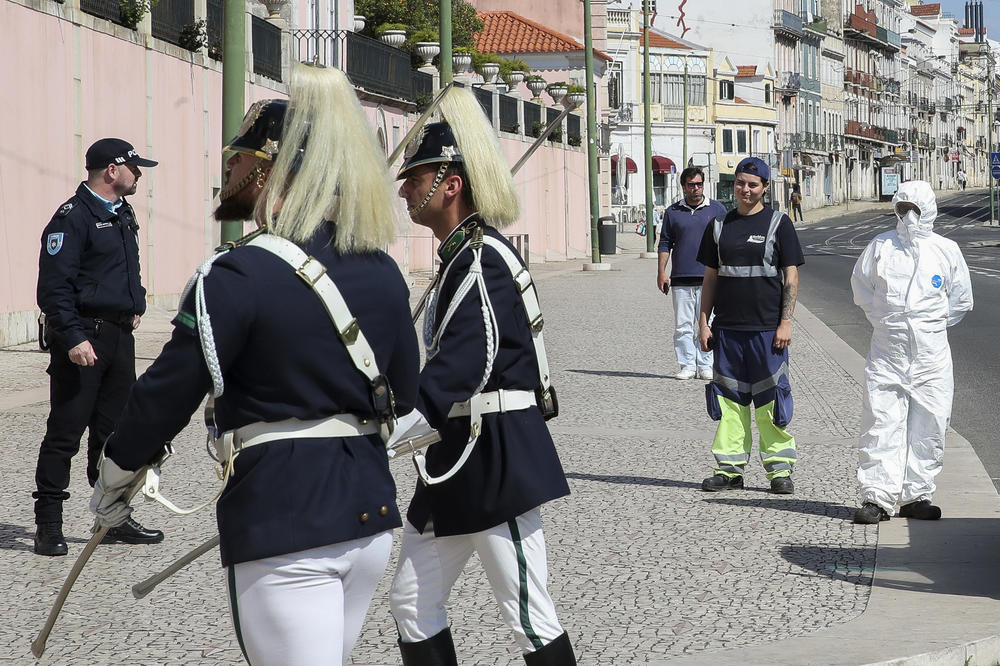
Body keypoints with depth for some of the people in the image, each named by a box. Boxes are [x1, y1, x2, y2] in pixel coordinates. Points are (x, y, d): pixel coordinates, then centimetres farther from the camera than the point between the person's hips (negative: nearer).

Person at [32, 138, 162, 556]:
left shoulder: (123, 215, 15)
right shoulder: (72, 218, -12)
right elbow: (55, 286, -17)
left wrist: (135, 306, 18)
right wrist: (73, 339, -23)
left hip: (119, 335, 8)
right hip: (82, 338, -8)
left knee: (115, 432, 12)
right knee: (65, 432, -3)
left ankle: (114, 520, 20)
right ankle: (48, 526, 2)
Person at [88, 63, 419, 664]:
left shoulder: (237, 277, -14)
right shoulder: (383, 271, 6)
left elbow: (166, 395, -8)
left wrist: (111, 487, 8)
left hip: (284, 525, -7)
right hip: (371, 512, 7)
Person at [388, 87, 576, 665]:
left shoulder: (481, 260, -18)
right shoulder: (463, 255, 13)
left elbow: (450, 377, -28)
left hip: (497, 458, -10)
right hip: (460, 455, 10)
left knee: (530, 614, -2)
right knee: (413, 601, 12)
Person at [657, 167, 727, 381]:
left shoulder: (717, 209, 9)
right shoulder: (673, 212, 11)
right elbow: (665, 243, 12)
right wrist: (661, 272, 4)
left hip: (709, 278, -1)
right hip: (681, 279, 1)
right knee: (683, 325, -1)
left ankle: (705, 365, 5)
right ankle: (687, 365, 5)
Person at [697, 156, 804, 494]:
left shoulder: (778, 224, 2)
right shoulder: (720, 226, 12)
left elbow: (791, 278, -1)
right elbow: (710, 277, 14)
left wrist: (785, 322, -9)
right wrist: (704, 323, 7)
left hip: (767, 328, -3)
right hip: (727, 328, 3)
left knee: (771, 400, -3)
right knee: (729, 399, 5)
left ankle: (780, 469, 4)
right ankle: (730, 468, 11)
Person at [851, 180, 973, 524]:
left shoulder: (946, 250, 4)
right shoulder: (880, 246, 4)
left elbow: (961, 299, 13)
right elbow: (861, 287, 14)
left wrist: (932, 324, 8)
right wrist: (884, 321, 9)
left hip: (930, 352, 1)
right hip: (886, 350, -1)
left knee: (927, 425, 2)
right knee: (880, 422, -6)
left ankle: (916, 496, 12)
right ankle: (876, 497, -4)